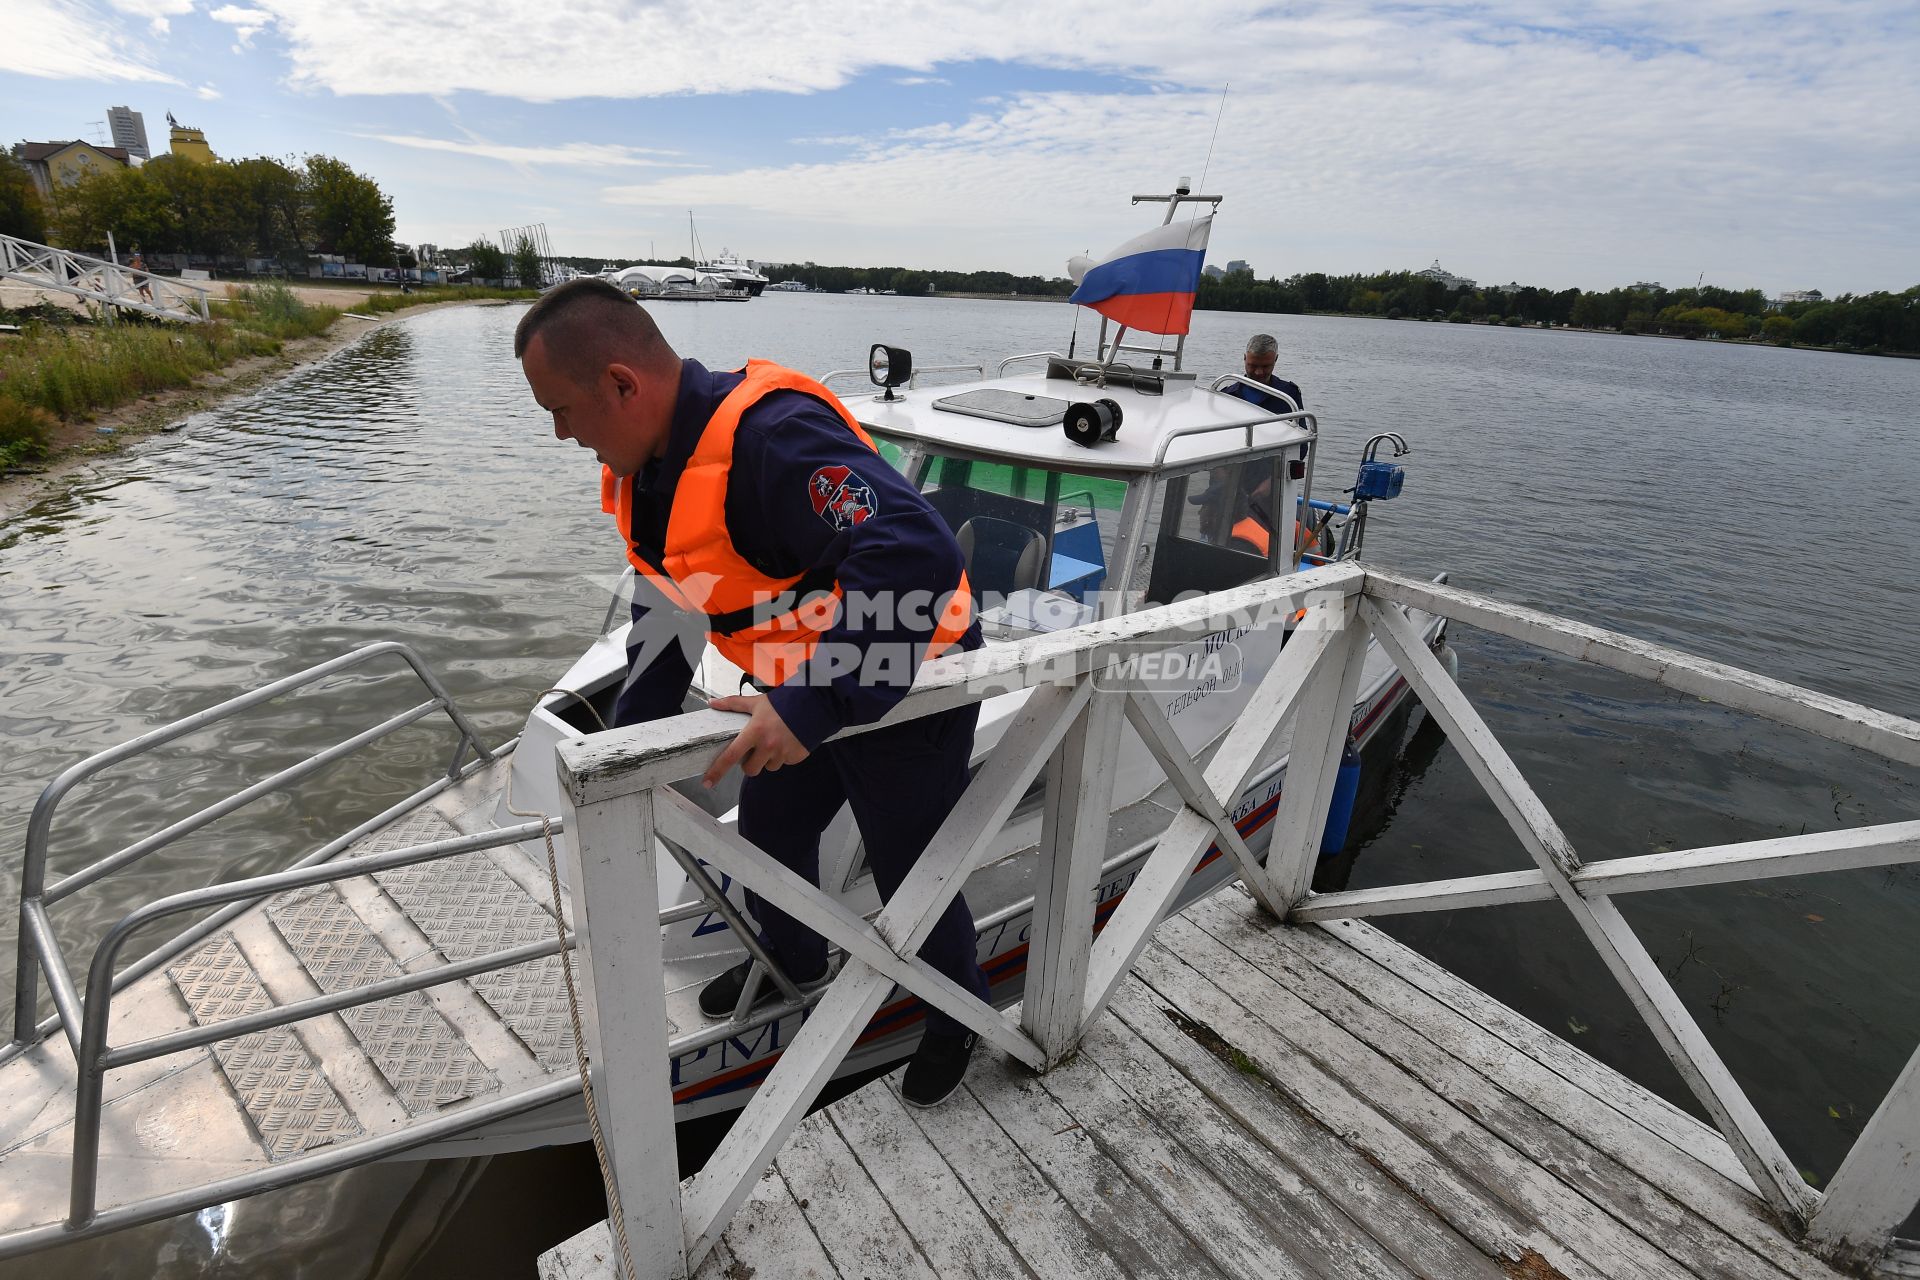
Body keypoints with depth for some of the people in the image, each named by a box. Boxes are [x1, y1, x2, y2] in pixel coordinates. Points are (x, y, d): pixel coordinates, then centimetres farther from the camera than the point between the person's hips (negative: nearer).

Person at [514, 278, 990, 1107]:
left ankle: (958, 1018, 40)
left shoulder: (772, 436, -34)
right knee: (769, 837, 24)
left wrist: (810, 708, -46)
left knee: (911, 875, 9)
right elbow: (664, 612, 10)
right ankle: (791, 965, 55)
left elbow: (917, 556, -45)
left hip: (907, 686, -8)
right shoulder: (645, 462, -1)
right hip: (798, 686, 9)